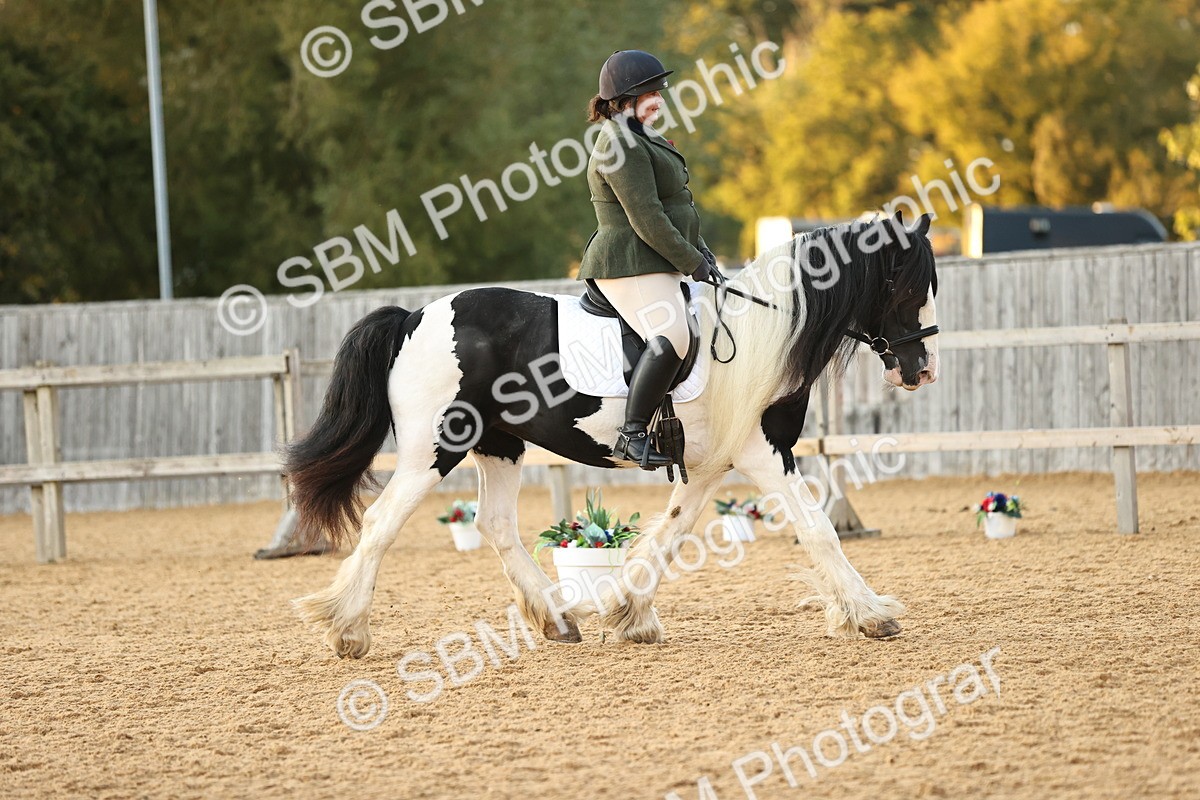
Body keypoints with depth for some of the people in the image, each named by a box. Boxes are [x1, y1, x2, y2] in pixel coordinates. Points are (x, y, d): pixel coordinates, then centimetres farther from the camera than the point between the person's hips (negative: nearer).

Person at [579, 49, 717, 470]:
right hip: (630, 265, -12)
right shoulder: (622, 147, -16)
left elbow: (670, 204, 25)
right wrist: (692, 261, -14)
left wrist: (698, 249, 14)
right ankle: (632, 435, -29)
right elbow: (647, 221, -21)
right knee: (672, 337, -30)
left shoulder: (641, 139, 19)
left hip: (655, 266, 12)